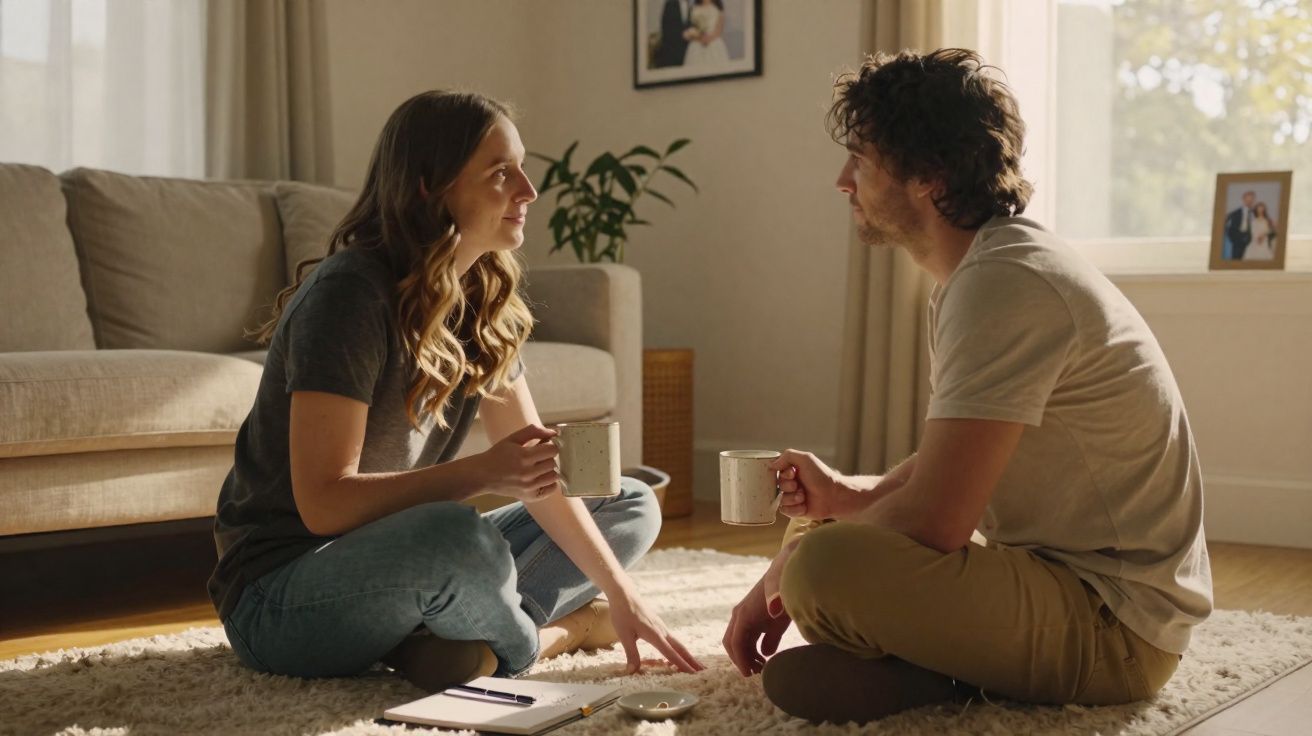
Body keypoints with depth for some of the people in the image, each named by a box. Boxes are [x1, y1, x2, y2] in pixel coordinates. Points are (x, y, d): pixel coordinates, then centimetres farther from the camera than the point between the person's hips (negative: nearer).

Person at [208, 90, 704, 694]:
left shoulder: (482, 303, 2)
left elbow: (537, 471, 5)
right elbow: (323, 503, -24)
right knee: (456, 534, -39)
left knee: (633, 506, 7)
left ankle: (467, 641, -14)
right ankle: (547, 633, -6)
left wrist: (621, 596, -1)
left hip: (397, 566, 8)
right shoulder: (351, 293, -21)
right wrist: (480, 473, -33)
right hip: (278, 594, -8)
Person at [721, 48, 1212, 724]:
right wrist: (846, 493, -1)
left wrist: (788, 570, -10)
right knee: (817, 532, 21)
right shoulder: (976, 274, 11)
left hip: (1114, 625, -10)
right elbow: (950, 468, 18)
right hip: (1060, 571, 11)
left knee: (826, 567, -33)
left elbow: (933, 522, -26)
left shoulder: (1004, 285, -22)